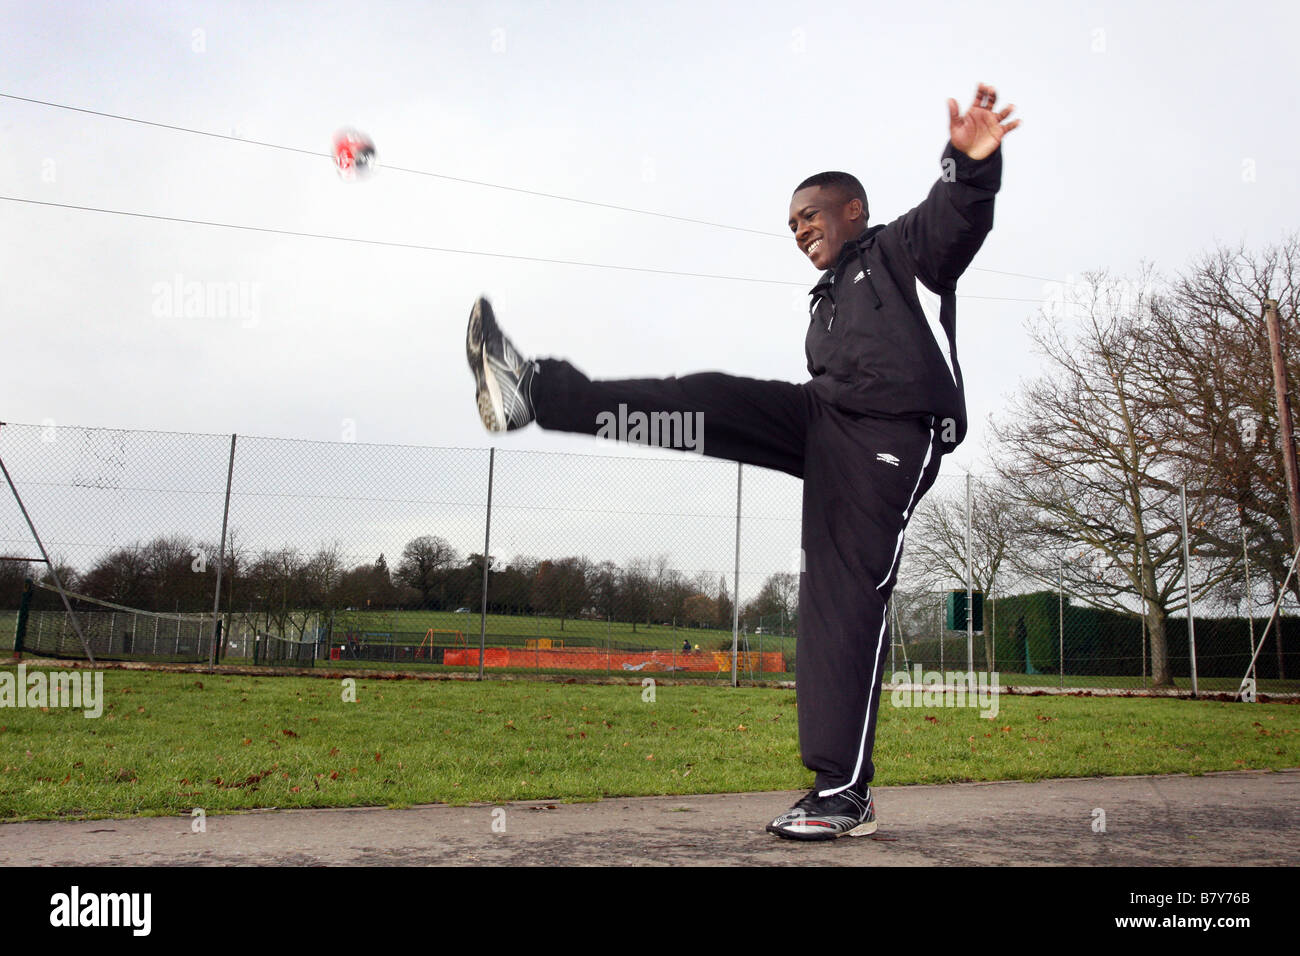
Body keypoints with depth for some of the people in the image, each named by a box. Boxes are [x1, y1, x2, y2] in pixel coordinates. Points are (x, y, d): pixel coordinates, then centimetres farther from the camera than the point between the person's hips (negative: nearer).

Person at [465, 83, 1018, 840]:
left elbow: (957, 220, -13)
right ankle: (538, 392, -15)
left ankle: (845, 791, -9)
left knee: (847, 598, -13)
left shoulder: (902, 251, 7)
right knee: (710, 400, -10)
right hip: (825, 420, 7)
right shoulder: (829, 300, 29)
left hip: (890, 435, -7)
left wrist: (972, 166, -35)